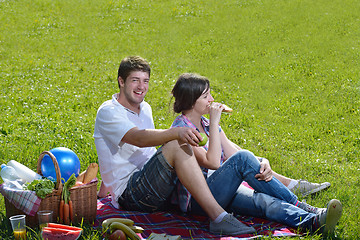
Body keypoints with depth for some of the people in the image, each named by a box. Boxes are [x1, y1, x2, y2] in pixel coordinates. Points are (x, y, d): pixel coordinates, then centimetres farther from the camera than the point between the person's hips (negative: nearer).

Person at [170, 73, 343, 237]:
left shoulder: (206, 124, 13)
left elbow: (233, 152, 2)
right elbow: (212, 162, -22)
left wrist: (262, 162, -18)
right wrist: (214, 122, -19)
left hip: (219, 192, 7)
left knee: (265, 201, -24)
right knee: (242, 158, -27)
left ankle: (313, 222, -47)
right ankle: (301, 207, -23)